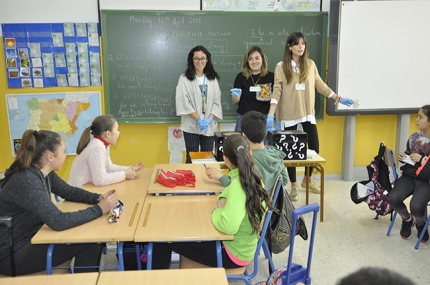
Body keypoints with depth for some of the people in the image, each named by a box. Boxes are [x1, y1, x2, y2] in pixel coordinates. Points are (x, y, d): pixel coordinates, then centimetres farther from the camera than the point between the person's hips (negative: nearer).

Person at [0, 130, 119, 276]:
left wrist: (98, 198, -5)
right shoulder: (26, 181, -29)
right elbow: (58, 221, -34)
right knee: (89, 243, -14)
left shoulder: (45, 173, -1)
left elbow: (69, 191, 13)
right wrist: (99, 209, -26)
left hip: (32, 237, 9)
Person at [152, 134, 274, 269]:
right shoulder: (253, 177, -4)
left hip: (234, 253, -8)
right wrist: (223, 200, -4)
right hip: (242, 245, 9)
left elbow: (228, 226, -43)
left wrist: (217, 212, -21)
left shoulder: (239, 185, -30)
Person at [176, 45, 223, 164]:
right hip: (191, 126, -3)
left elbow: (216, 101, 5)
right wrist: (198, 120, -14)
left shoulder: (213, 78, 9)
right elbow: (184, 102, -8)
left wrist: (209, 119, -9)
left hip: (209, 126, 3)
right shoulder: (184, 78, -2)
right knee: (191, 158, 4)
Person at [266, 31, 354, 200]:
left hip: (308, 113, 4)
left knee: (314, 148, 6)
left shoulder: (310, 64, 4)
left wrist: (339, 99, 11)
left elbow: (320, 85, 12)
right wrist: (270, 115, -21)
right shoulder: (281, 67, -6)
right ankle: (294, 186, 19)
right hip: (289, 114, -3)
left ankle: (307, 180, 29)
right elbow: (277, 91, -12)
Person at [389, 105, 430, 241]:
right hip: (409, 176, 4)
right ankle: (407, 219, 12)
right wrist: (403, 157, 2)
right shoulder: (414, 137, 9)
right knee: (394, 198, -23)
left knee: (416, 206, -29)